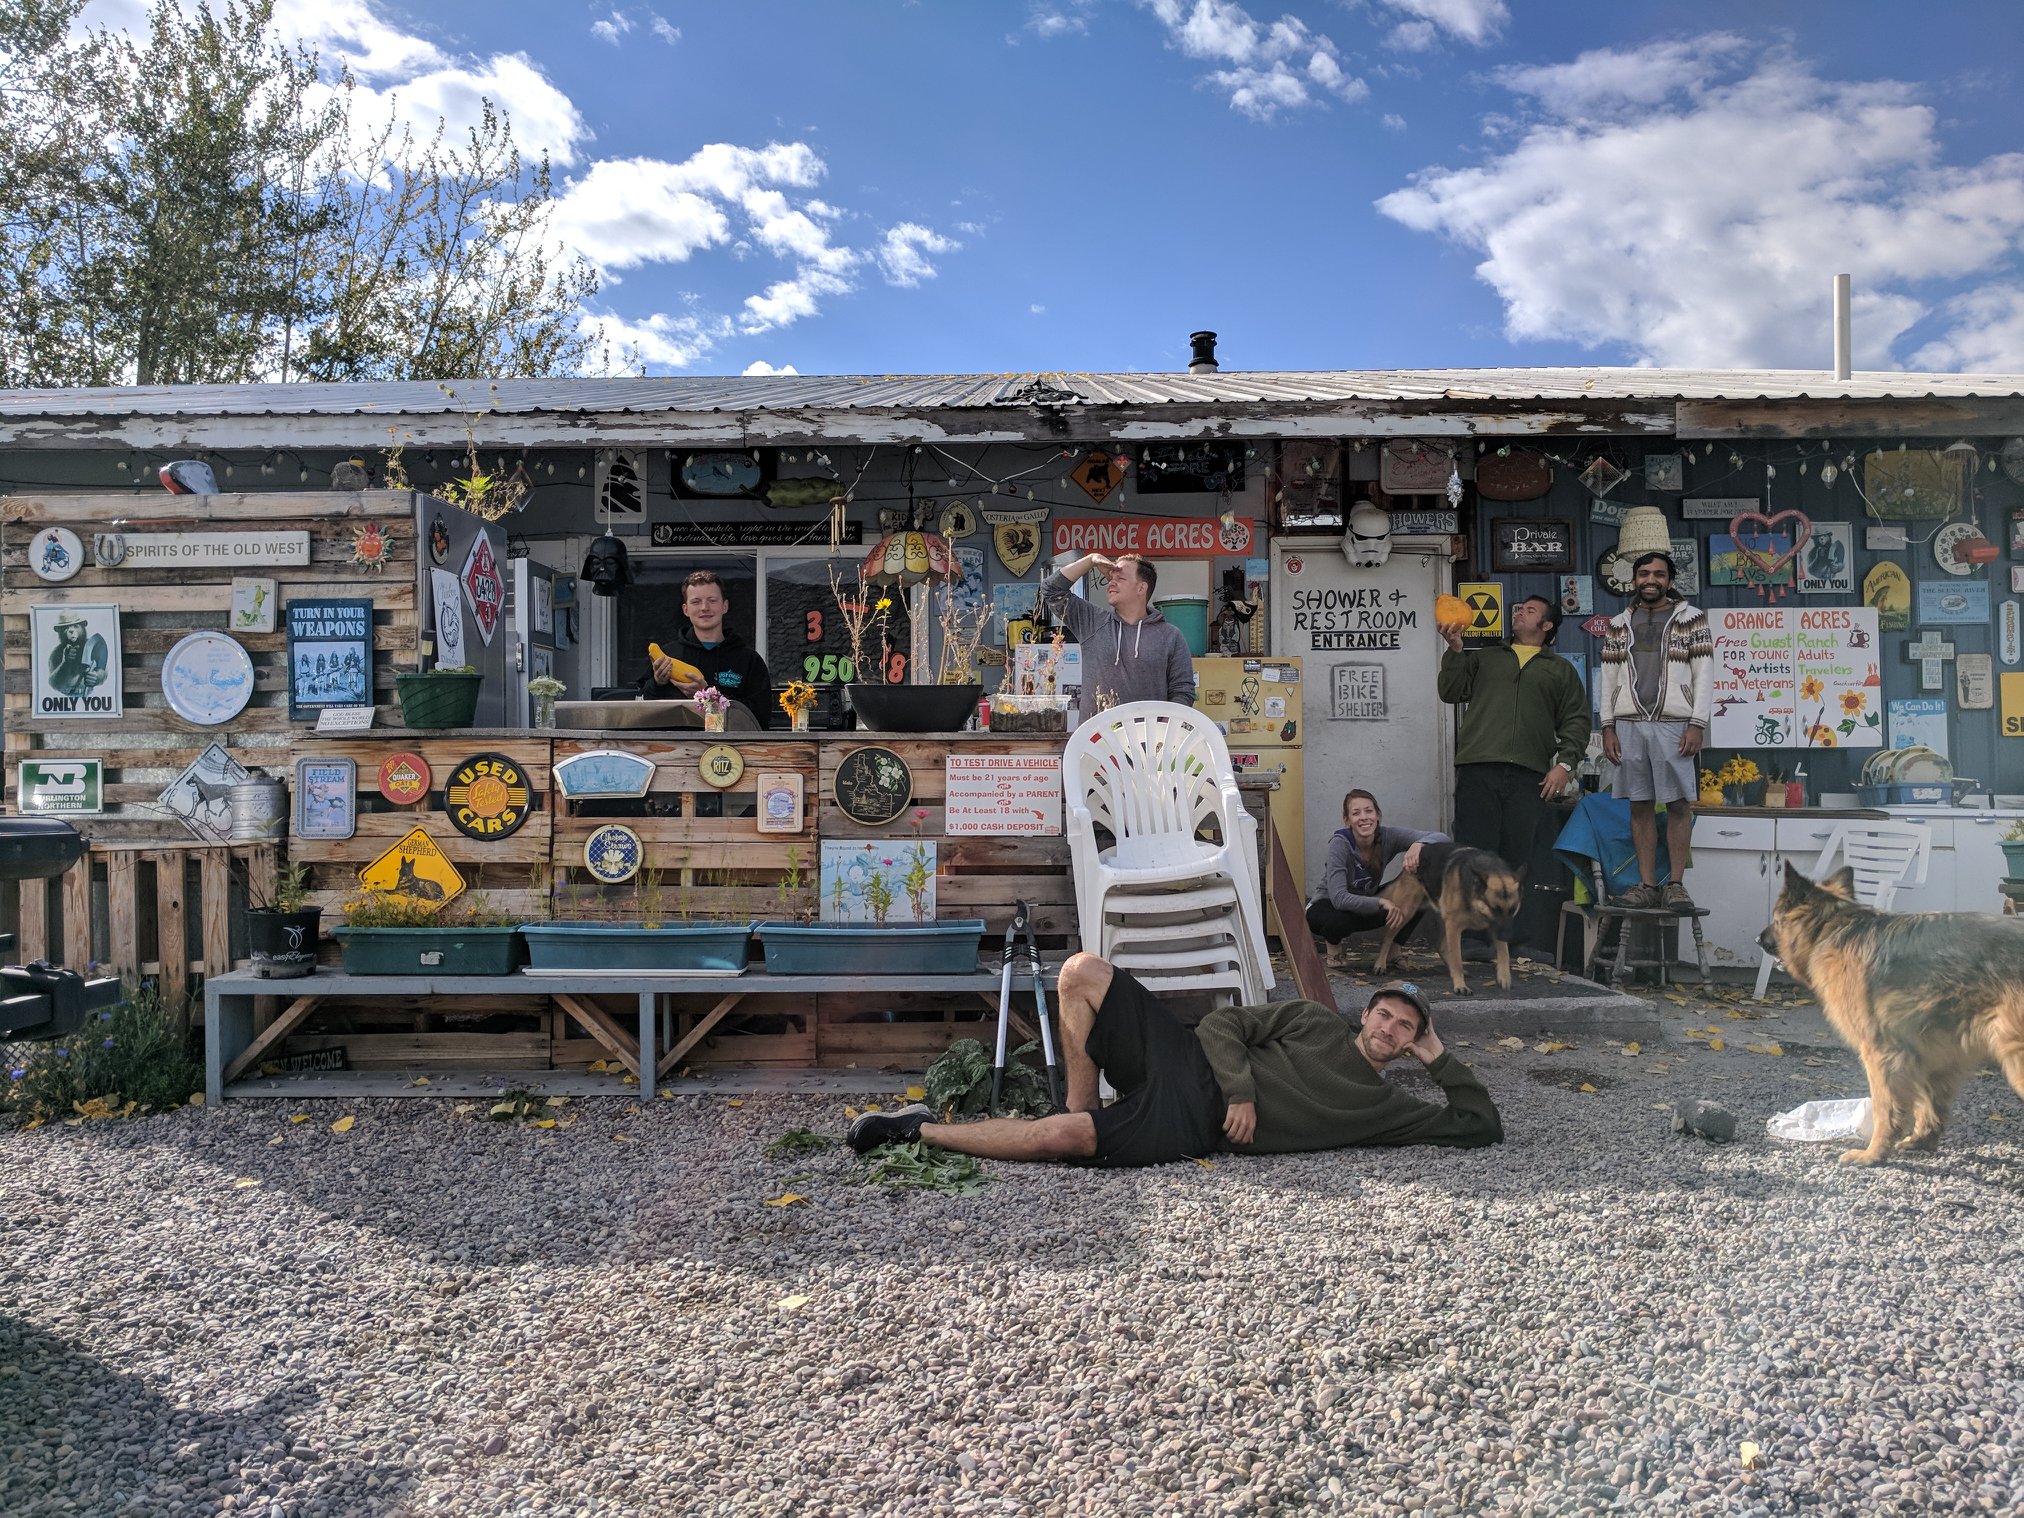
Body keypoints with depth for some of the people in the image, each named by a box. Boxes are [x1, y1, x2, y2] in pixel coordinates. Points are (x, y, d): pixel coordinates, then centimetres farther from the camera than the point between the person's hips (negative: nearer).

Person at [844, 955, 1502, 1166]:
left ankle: (919, 1128, -10)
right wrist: (1241, 1088, -8)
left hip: (1188, 1129, -3)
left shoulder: (1385, 1107, 12)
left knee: (1057, 1138, -26)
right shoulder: (1318, 1022, 15)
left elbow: (1479, 1126, 12)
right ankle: (1081, 1109, -3)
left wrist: (1441, 1059, 7)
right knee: (1082, 971, -17)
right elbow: (1223, 1025, 10)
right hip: (1188, 1065, 3)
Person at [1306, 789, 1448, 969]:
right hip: (1328, 906, -4)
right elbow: (1338, 898, -36)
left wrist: (1418, 845, -47)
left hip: (1366, 904, 4)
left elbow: (1442, 838, -26)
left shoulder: (1387, 837, -19)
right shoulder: (1340, 844, -29)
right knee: (1337, 920, -40)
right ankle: (1333, 944, -3)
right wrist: (1381, 902, -45)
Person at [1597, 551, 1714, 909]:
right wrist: (1608, 727, 4)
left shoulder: (1691, 618, 5)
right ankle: (1647, 884, 9)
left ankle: (1675, 884, 3)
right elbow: (1609, 678, 12)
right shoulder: (1619, 623, 14)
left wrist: (1697, 724, -9)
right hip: (1629, 725, 3)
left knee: (1679, 803, -3)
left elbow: (1704, 675, 0)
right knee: (1640, 805, 4)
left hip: (1674, 725, -3)